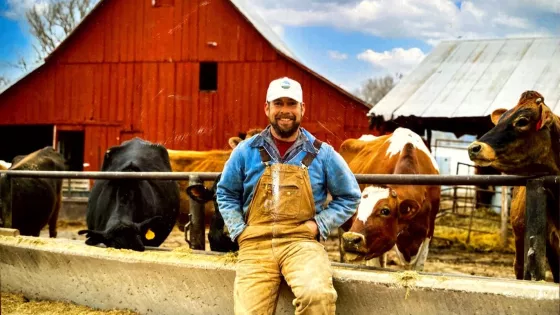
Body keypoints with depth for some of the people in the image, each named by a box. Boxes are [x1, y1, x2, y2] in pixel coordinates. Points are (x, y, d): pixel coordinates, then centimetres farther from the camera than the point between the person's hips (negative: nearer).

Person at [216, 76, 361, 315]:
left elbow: (349, 197, 13)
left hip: (302, 242, -1)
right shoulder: (246, 151, 9)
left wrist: (319, 225, 0)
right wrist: (238, 230, 5)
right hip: (255, 244, 2)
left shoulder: (322, 153, 7)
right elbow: (226, 193, 19)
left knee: (317, 294, -31)